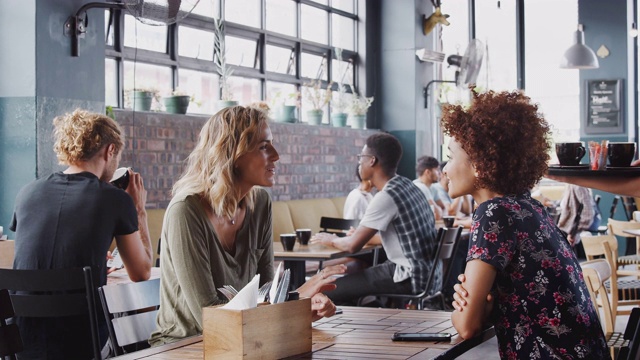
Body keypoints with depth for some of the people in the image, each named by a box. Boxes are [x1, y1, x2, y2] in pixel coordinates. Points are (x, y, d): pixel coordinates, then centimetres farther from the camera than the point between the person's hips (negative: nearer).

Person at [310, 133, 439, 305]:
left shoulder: (386, 196, -18)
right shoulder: (407, 186, 8)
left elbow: (353, 245, -16)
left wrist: (331, 240, 4)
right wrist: (361, 234, 18)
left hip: (411, 279, -9)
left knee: (331, 291, -7)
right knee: (353, 275, 23)